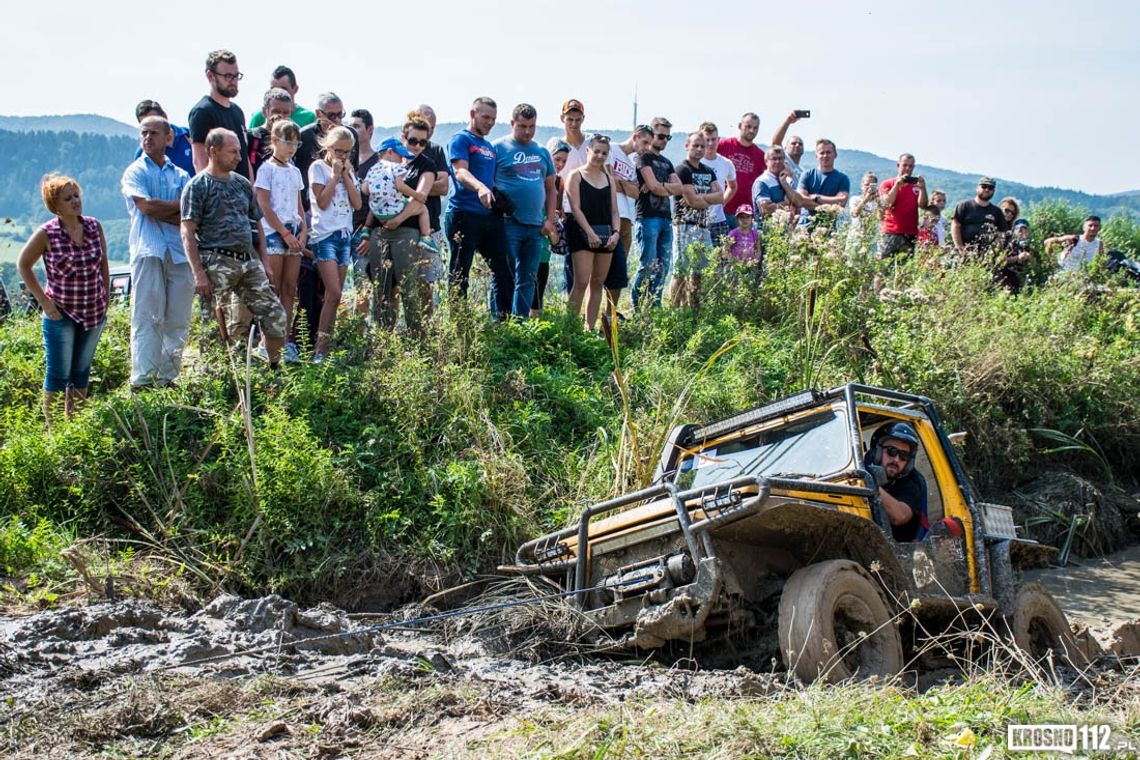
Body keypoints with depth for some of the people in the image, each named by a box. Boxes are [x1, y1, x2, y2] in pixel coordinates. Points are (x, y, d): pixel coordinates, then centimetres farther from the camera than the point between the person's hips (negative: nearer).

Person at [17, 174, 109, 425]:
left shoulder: (94, 226, 0)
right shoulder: (47, 234, -11)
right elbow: (23, 265, -2)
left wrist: (105, 299, 6)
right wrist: (44, 301, -7)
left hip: (94, 312, 4)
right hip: (61, 314, -4)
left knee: (81, 372, 13)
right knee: (58, 375, -1)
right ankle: (53, 430, 7)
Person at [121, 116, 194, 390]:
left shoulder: (181, 175, 18)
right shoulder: (135, 171, 11)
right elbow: (145, 205, -7)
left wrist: (160, 211, -7)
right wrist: (179, 206, 1)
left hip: (180, 251, 3)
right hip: (148, 251, -3)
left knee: (177, 319, 1)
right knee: (147, 317, -9)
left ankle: (168, 377, 6)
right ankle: (142, 378, -11)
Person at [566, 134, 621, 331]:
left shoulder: (609, 178, 17)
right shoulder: (576, 176, 2)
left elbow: (614, 211, 14)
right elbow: (575, 208, -7)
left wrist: (616, 232, -4)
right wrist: (590, 233, -16)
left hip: (606, 235, 5)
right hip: (582, 233, -5)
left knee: (598, 283, 5)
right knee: (582, 281, -13)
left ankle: (590, 327, 9)